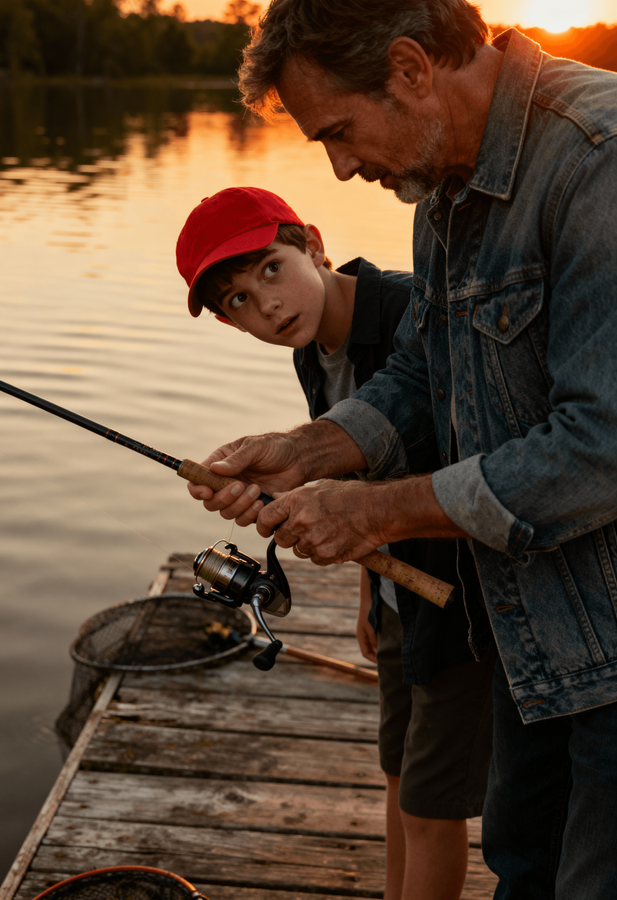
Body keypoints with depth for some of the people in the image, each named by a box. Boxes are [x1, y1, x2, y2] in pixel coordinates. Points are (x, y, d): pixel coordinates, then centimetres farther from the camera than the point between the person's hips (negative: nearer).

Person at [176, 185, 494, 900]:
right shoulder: (316, 348, 0)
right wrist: (371, 593, 19)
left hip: (477, 593, -8)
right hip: (408, 592, 8)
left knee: (430, 803, 4)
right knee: (400, 770, 23)